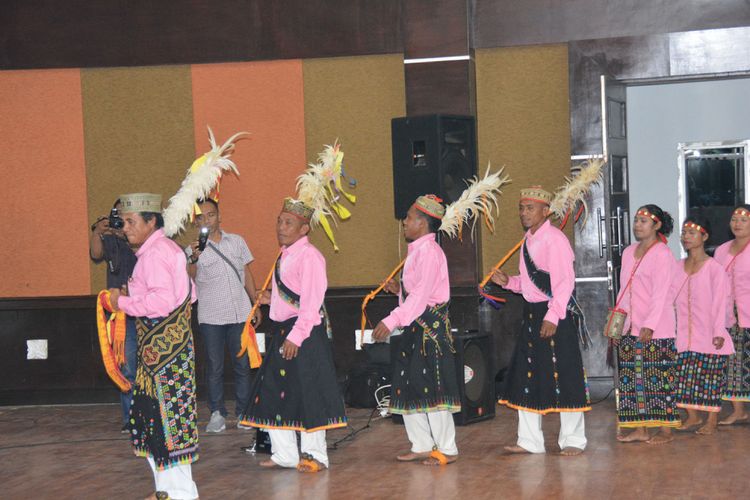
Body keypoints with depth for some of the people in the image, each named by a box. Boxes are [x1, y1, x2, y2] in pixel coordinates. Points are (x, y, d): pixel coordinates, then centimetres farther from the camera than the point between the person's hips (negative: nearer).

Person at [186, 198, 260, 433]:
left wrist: (256, 305, 15)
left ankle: (243, 411, 15)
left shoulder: (237, 241, 9)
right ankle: (217, 413, 10)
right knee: (214, 367, 2)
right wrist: (193, 259, -37)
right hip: (211, 317, -2)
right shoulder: (194, 249, -2)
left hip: (240, 314, 2)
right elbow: (188, 280, -19)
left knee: (243, 365, 6)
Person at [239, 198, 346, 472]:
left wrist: (295, 336, -22)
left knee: (306, 393, -2)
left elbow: (311, 301, -19)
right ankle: (284, 454, 23)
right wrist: (272, 299, 9)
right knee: (273, 392, 12)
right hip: (282, 331, 10)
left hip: (305, 332, -10)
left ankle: (314, 455, 10)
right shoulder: (285, 255, 14)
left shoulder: (309, 256, -14)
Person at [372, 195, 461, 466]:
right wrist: (399, 289, 7)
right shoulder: (417, 250, 14)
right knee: (406, 386, 12)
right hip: (415, 325, 10)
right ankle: (422, 446, 21)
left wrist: (391, 321, -30)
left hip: (430, 325, -10)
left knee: (431, 387, -4)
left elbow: (422, 294, -25)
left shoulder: (429, 251, -16)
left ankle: (446, 449, 5)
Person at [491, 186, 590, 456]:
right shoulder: (528, 241, 14)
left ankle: (573, 440, 9)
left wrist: (552, 316, -26)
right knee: (525, 377, 10)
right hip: (531, 313, 9)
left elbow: (565, 281, -20)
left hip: (554, 315, -9)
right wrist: (508, 282, 7)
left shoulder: (554, 238, -13)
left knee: (561, 376, -2)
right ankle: (529, 441, 18)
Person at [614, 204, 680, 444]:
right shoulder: (628, 253, 14)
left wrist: (649, 325, -20)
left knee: (658, 378, -3)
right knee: (633, 378, 6)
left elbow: (660, 294, -14)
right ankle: (640, 429, 11)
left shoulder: (662, 254, -8)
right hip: (630, 328, 7)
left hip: (656, 330, -7)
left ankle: (665, 430, 3)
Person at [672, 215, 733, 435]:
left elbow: (720, 301, -11)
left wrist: (719, 332, -15)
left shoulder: (714, 268, -9)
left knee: (710, 378, 1)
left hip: (709, 334, -5)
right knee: (684, 376, 5)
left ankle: (712, 421, 11)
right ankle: (692, 417, 19)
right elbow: (671, 297, 11)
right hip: (685, 333, 5)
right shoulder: (679, 267, 9)